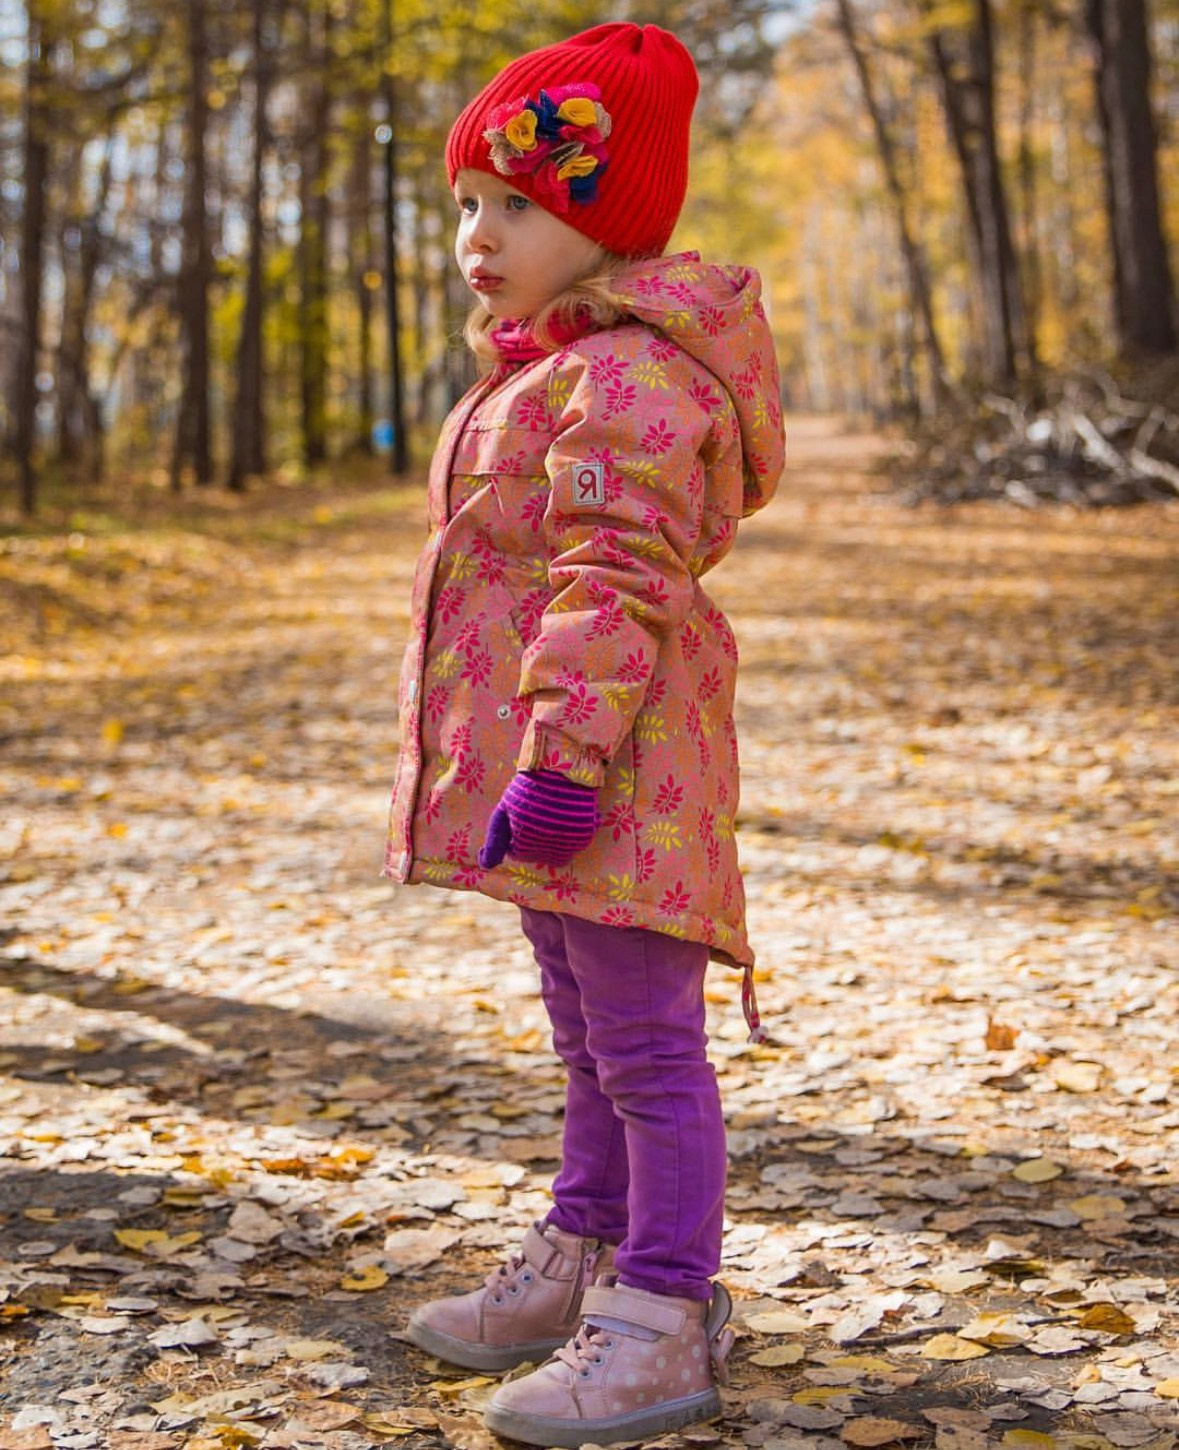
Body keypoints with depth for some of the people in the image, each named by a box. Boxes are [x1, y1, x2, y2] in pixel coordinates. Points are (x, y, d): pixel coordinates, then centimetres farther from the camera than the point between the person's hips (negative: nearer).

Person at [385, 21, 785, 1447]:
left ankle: (665, 1320, 6)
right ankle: (580, 1258, 34)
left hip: (612, 771, -11)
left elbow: (619, 580, -24)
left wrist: (562, 756, -29)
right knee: (589, 1041, 21)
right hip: (549, 768, 11)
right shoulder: (545, 375, 19)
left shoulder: (630, 371, -16)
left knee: (645, 1047, -3)